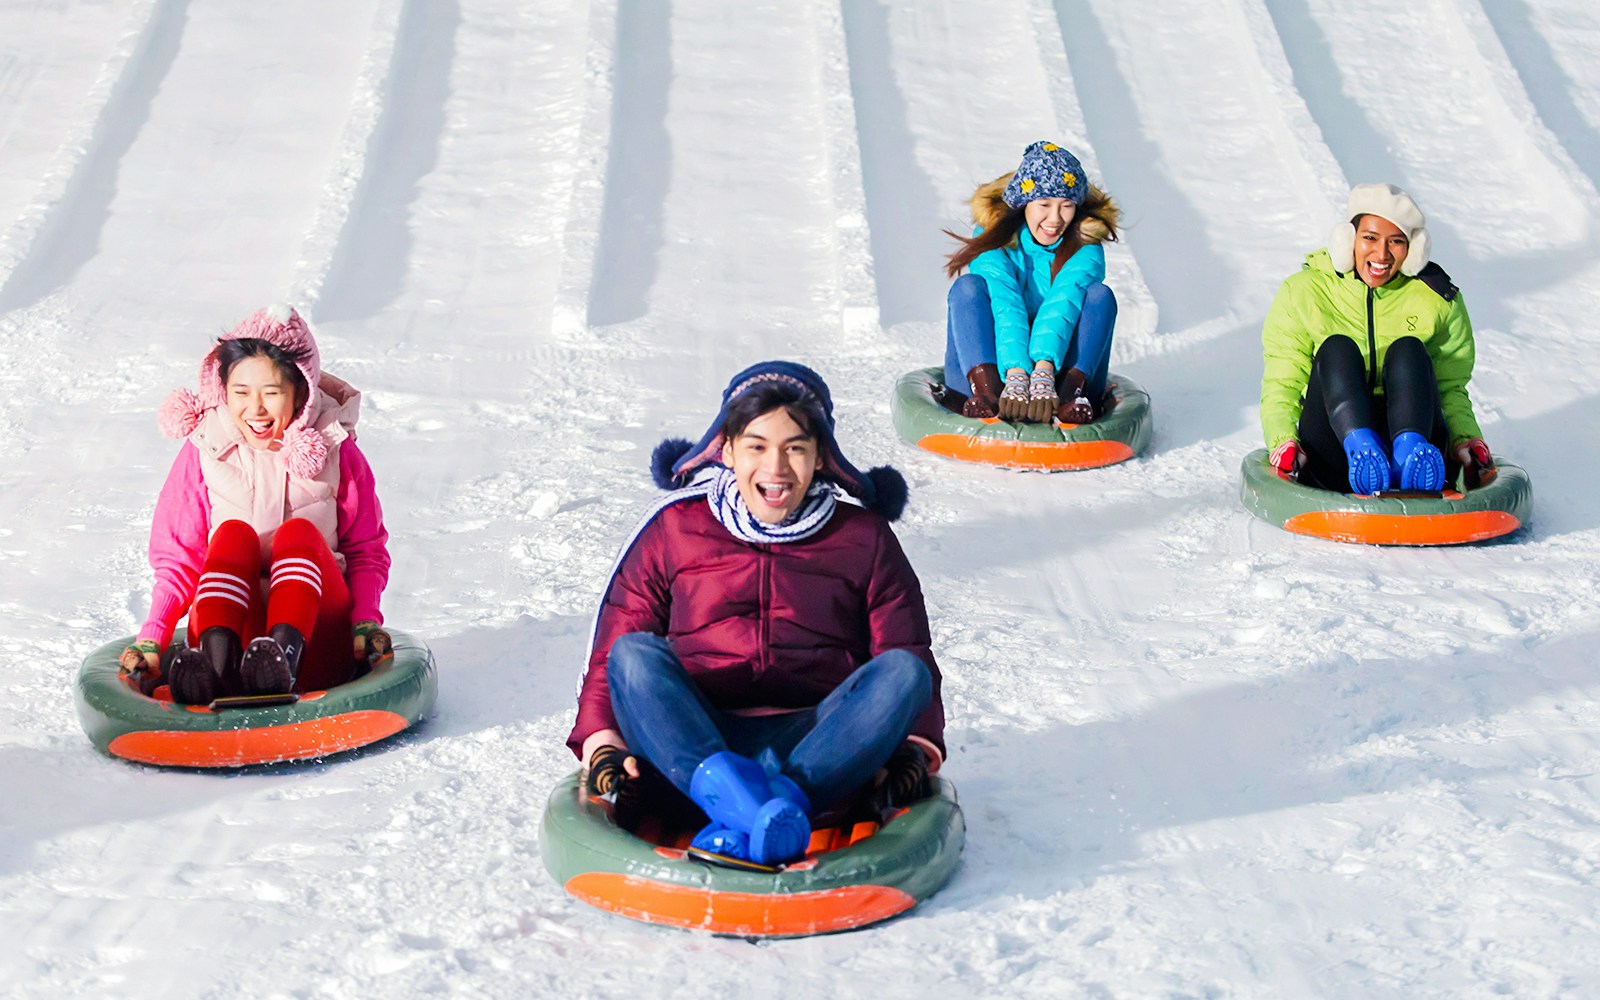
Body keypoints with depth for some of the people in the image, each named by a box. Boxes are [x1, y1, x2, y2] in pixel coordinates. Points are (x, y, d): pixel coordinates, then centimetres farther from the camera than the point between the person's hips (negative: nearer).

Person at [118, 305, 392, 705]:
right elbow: (178, 561, 8)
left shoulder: (335, 450, 7)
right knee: (234, 534, -25)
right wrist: (151, 639, -6)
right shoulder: (202, 452, 7)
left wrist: (366, 621, -7)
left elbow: (366, 549, 11)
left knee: (299, 532, -25)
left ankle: (284, 654, -53)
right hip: (234, 623, 0)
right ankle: (215, 660, -53)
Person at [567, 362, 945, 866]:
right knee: (634, 653, -28)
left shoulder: (863, 537, 14)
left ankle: (781, 800, -50)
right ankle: (730, 792, -56)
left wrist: (914, 748, -6)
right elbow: (612, 645, 10)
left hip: (819, 743, 0)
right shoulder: (674, 529, 12)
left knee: (905, 671, -26)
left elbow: (909, 651, 11)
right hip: (692, 743, 0)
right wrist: (603, 743, -6)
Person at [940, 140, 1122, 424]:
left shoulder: (1086, 248, -4)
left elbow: (1065, 302, -24)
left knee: (1099, 295, -20)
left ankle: (1072, 390, -43)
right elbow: (1004, 304, -24)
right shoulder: (993, 238, -6)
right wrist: (1016, 373, -42)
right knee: (969, 286, -22)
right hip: (995, 362, -1)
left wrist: (1044, 369, -43)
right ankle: (987, 389, -46)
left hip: (1061, 366, 1)